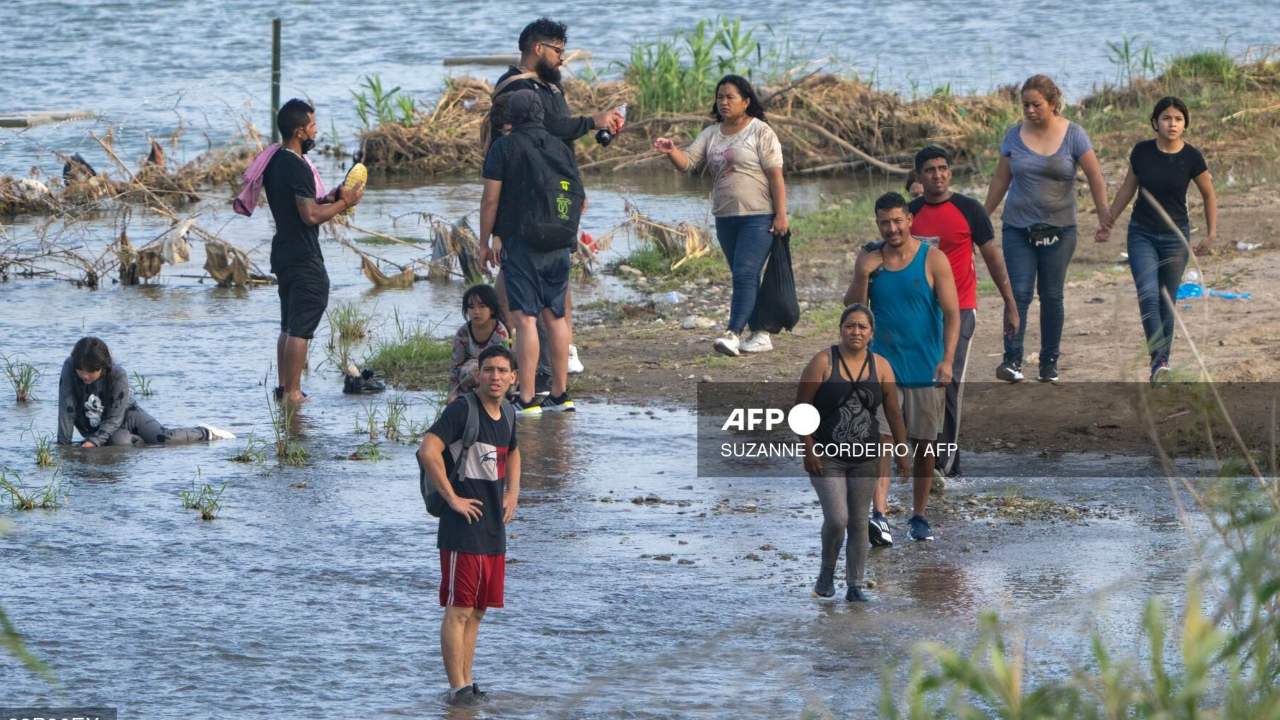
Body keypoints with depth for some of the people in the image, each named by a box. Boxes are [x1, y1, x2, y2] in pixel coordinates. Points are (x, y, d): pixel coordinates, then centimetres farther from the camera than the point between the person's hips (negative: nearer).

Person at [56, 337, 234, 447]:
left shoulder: (118, 375, -27)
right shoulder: (69, 369, -24)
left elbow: (115, 418, -25)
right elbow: (67, 409, -24)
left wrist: (94, 441, -36)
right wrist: (63, 445, -28)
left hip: (125, 415, -1)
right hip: (92, 427, 1)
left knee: (163, 438, -20)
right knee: (119, 442, -33)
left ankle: (204, 433, 11)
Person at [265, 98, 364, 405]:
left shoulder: (274, 163, 11)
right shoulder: (297, 167, -20)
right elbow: (311, 216, -23)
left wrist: (328, 198, 11)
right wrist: (344, 203, -12)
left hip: (283, 251, 10)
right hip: (304, 258, -10)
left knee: (288, 327, 16)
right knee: (301, 329, -6)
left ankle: (284, 387, 19)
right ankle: (293, 393, -5)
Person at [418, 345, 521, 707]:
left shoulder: (506, 417, 13)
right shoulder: (462, 410, -12)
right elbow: (429, 451, -23)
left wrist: (512, 493, 19)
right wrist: (452, 498, -19)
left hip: (495, 528, 8)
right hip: (464, 528, -8)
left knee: (478, 610, 13)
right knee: (459, 609, -6)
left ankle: (466, 682, 20)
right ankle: (457, 687, -5)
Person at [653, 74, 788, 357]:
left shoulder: (760, 132, -5)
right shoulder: (711, 134, 11)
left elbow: (775, 175, -9)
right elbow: (688, 162, 0)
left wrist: (781, 214, -14)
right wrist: (671, 152, -22)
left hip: (758, 217, -7)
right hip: (725, 217, 7)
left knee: (744, 273, -15)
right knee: (744, 278, 11)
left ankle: (733, 334, -23)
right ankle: (760, 334, 19)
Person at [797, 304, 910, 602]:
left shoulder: (880, 367, 1)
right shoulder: (823, 363, -9)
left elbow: (894, 412, 7)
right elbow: (801, 407, -7)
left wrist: (903, 452, 5)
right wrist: (808, 449, -12)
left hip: (864, 459, 3)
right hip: (826, 458, -3)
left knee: (859, 523, 4)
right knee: (837, 518, -14)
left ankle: (855, 586, 13)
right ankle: (827, 571, 12)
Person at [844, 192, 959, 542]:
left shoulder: (932, 260, -6)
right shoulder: (869, 260, 3)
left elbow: (952, 313, -8)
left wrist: (948, 359, -20)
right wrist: (862, 276, -15)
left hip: (925, 369, -1)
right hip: (882, 366, 1)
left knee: (924, 444, 7)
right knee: (880, 440, -12)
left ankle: (918, 516, 20)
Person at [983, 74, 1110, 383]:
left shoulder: (1072, 135, -3)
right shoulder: (1015, 135, 3)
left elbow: (1095, 177, -2)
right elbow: (1000, 179, 11)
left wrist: (1103, 214, -10)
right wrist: (984, 216, 11)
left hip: (1058, 229, -1)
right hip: (1018, 227, 1)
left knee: (1051, 296, 5)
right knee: (1019, 292, -10)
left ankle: (1049, 363, 13)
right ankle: (1012, 360, -15)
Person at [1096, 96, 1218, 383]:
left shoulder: (1191, 158, -10)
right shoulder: (1142, 152, -6)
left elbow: (1209, 196, 5)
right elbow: (1127, 189, 9)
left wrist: (1211, 233, 3)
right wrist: (1107, 224, 15)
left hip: (1175, 236, 0)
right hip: (1142, 234, 0)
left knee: (1167, 301, 4)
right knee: (1148, 294, -17)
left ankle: (1162, 360, 15)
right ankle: (1159, 358, -22)